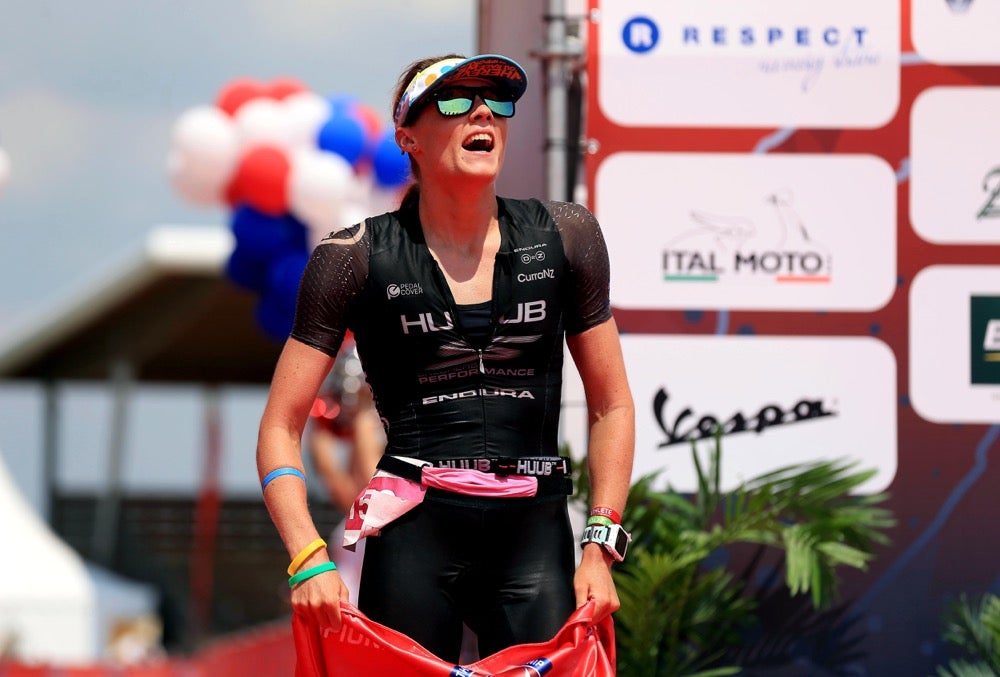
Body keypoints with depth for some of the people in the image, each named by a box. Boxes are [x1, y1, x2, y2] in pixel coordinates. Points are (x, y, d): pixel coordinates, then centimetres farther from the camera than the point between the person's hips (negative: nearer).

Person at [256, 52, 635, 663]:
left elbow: (612, 406, 14)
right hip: (416, 534, -1)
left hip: (534, 533, 2)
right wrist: (310, 560, -13)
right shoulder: (358, 258, 1)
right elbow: (281, 427, 2)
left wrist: (600, 547, 3)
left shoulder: (564, 238, 7)